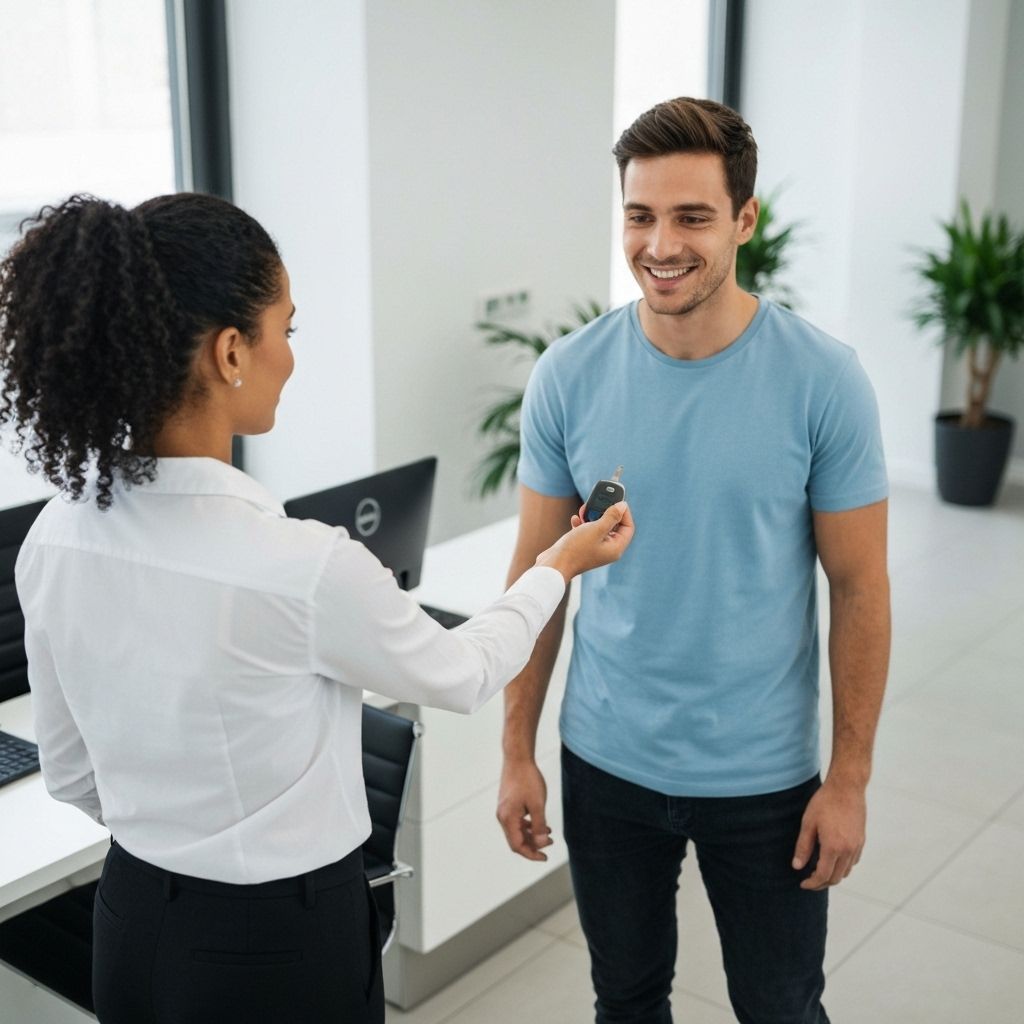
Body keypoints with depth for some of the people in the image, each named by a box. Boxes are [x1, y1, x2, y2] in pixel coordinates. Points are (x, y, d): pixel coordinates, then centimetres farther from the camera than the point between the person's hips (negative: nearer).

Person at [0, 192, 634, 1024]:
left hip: (133, 923, 6)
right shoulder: (302, 567, -28)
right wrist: (558, 567, 9)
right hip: (283, 942, -5)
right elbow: (461, 674, -8)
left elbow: (72, 774, 4)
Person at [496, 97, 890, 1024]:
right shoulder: (568, 375, -8)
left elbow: (858, 588, -7)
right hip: (607, 766, 2)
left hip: (764, 775, -1)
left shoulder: (823, 381, -13)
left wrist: (850, 778, -6)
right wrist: (517, 753, 0)